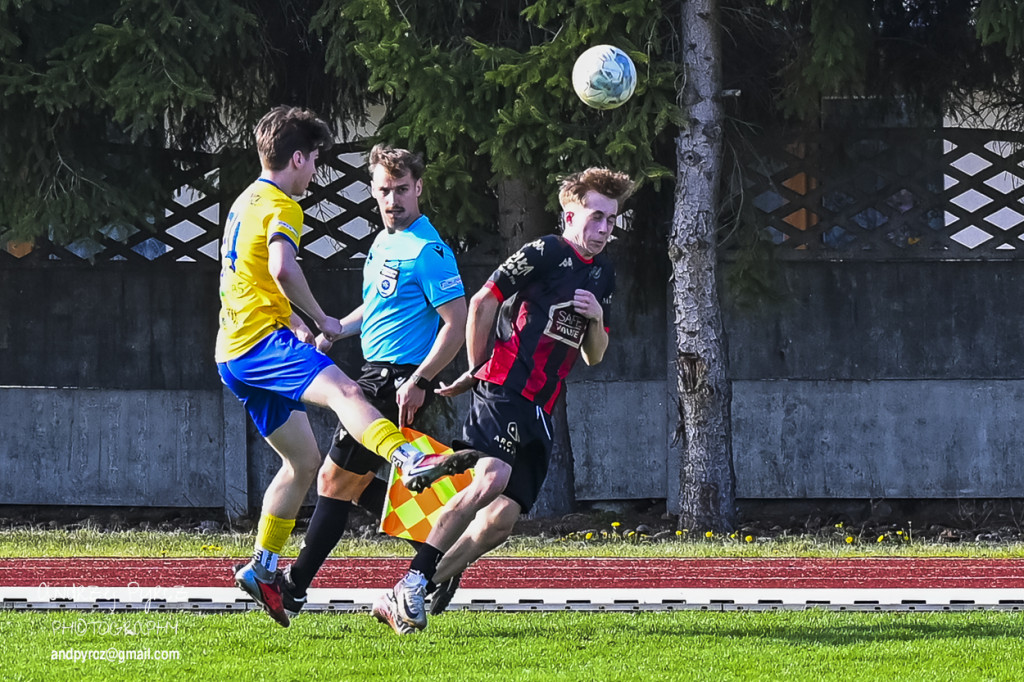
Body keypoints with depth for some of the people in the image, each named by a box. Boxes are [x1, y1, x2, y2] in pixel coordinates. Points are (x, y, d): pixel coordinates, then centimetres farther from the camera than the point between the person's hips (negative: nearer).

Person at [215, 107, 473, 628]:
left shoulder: (247, 203, 25)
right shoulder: (281, 207, -7)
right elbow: (282, 269, -27)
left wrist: (297, 322, 38)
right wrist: (321, 319, -15)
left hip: (235, 355, 10)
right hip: (262, 339, -10)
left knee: (304, 458, 17)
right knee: (342, 390, -35)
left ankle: (263, 567, 20)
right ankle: (410, 460, -63)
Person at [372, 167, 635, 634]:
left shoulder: (603, 276, 20)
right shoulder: (544, 253, -4)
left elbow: (594, 357, 24)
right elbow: (482, 302, -1)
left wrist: (597, 319, 3)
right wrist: (476, 370, 5)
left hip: (539, 412, 8)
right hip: (504, 390, -8)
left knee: (502, 518, -4)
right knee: (491, 478, -31)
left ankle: (401, 603, -1)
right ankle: (414, 579, -24)